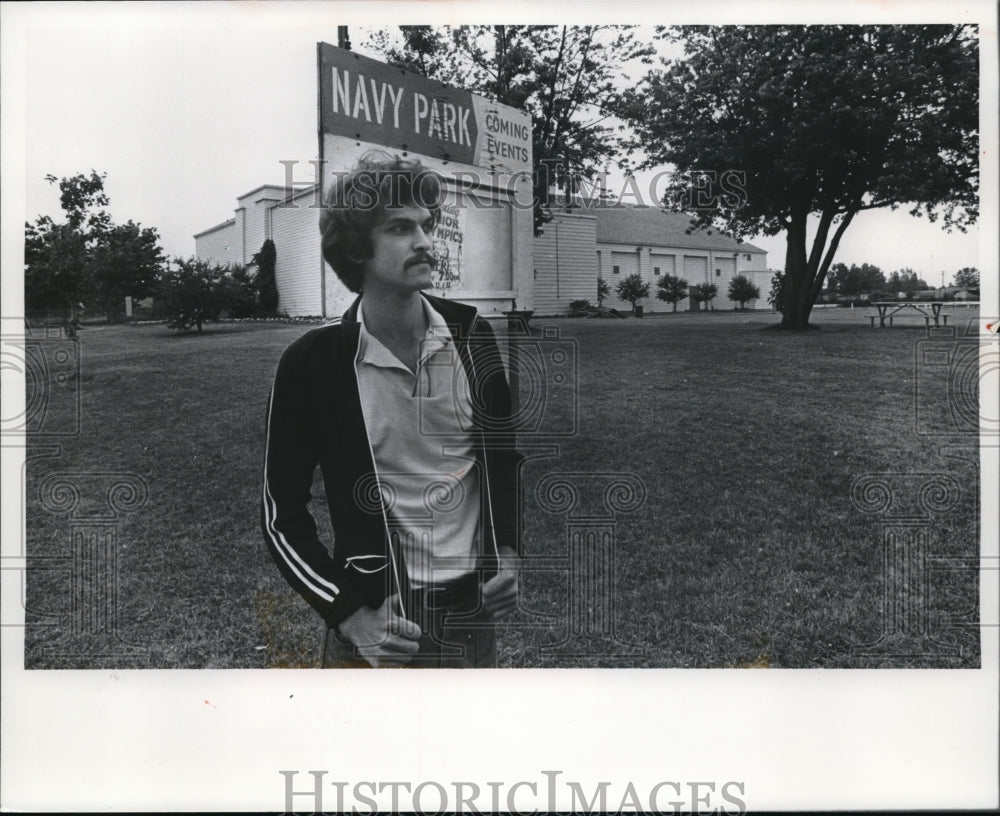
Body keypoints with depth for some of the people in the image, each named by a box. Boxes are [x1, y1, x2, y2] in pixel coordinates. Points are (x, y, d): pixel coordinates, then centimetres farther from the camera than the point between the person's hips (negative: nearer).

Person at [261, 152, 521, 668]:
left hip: (473, 614, 3)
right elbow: (282, 515, -4)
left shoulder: (470, 333, -2)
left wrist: (510, 553, 0)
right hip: (375, 625, -3)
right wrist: (350, 615, -11)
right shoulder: (312, 361, -10)